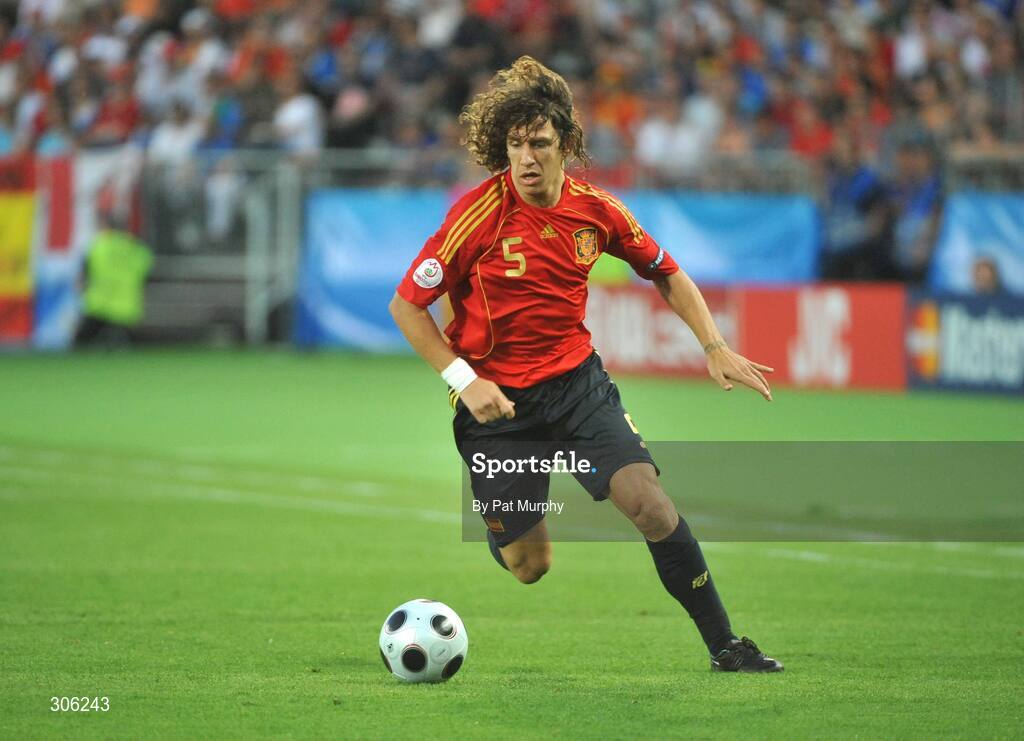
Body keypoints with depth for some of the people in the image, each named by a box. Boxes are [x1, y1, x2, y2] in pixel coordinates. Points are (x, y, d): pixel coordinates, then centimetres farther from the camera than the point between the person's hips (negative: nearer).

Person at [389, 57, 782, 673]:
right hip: (497, 398, -3)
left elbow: (666, 274, 13)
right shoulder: (480, 214, -16)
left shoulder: (596, 210, -4)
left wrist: (716, 347, 2)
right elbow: (407, 306, -10)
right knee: (531, 567, -3)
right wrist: (463, 380, -17)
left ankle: (723, 645, -7)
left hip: (577, 379, 3)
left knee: (648, 501, -18)